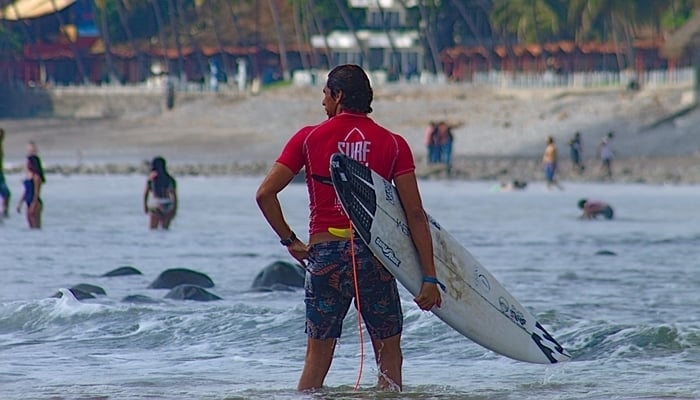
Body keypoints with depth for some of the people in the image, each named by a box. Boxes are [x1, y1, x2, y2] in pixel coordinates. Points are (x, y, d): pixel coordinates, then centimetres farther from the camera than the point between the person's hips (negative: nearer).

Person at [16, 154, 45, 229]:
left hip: (35, 203, -9)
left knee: (36, 227, -8)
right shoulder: (28, 175, 12)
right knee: (31, 226, 9)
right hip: (29, 203, 9)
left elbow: (37, 192, -16)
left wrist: (33, 206, -20)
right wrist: (20, 203, 19)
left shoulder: (36, 176, -13)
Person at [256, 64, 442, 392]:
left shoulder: (309, 138, 1)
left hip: (324, 254, 0)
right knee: (388, 352, 10)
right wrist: (429, 277, -3)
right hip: (374, 253, 0)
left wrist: (290, 241, 7)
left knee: (318, 354, 9)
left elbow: (265, 194, -4)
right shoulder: (393, 144, 1)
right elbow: (414, 213, -4)